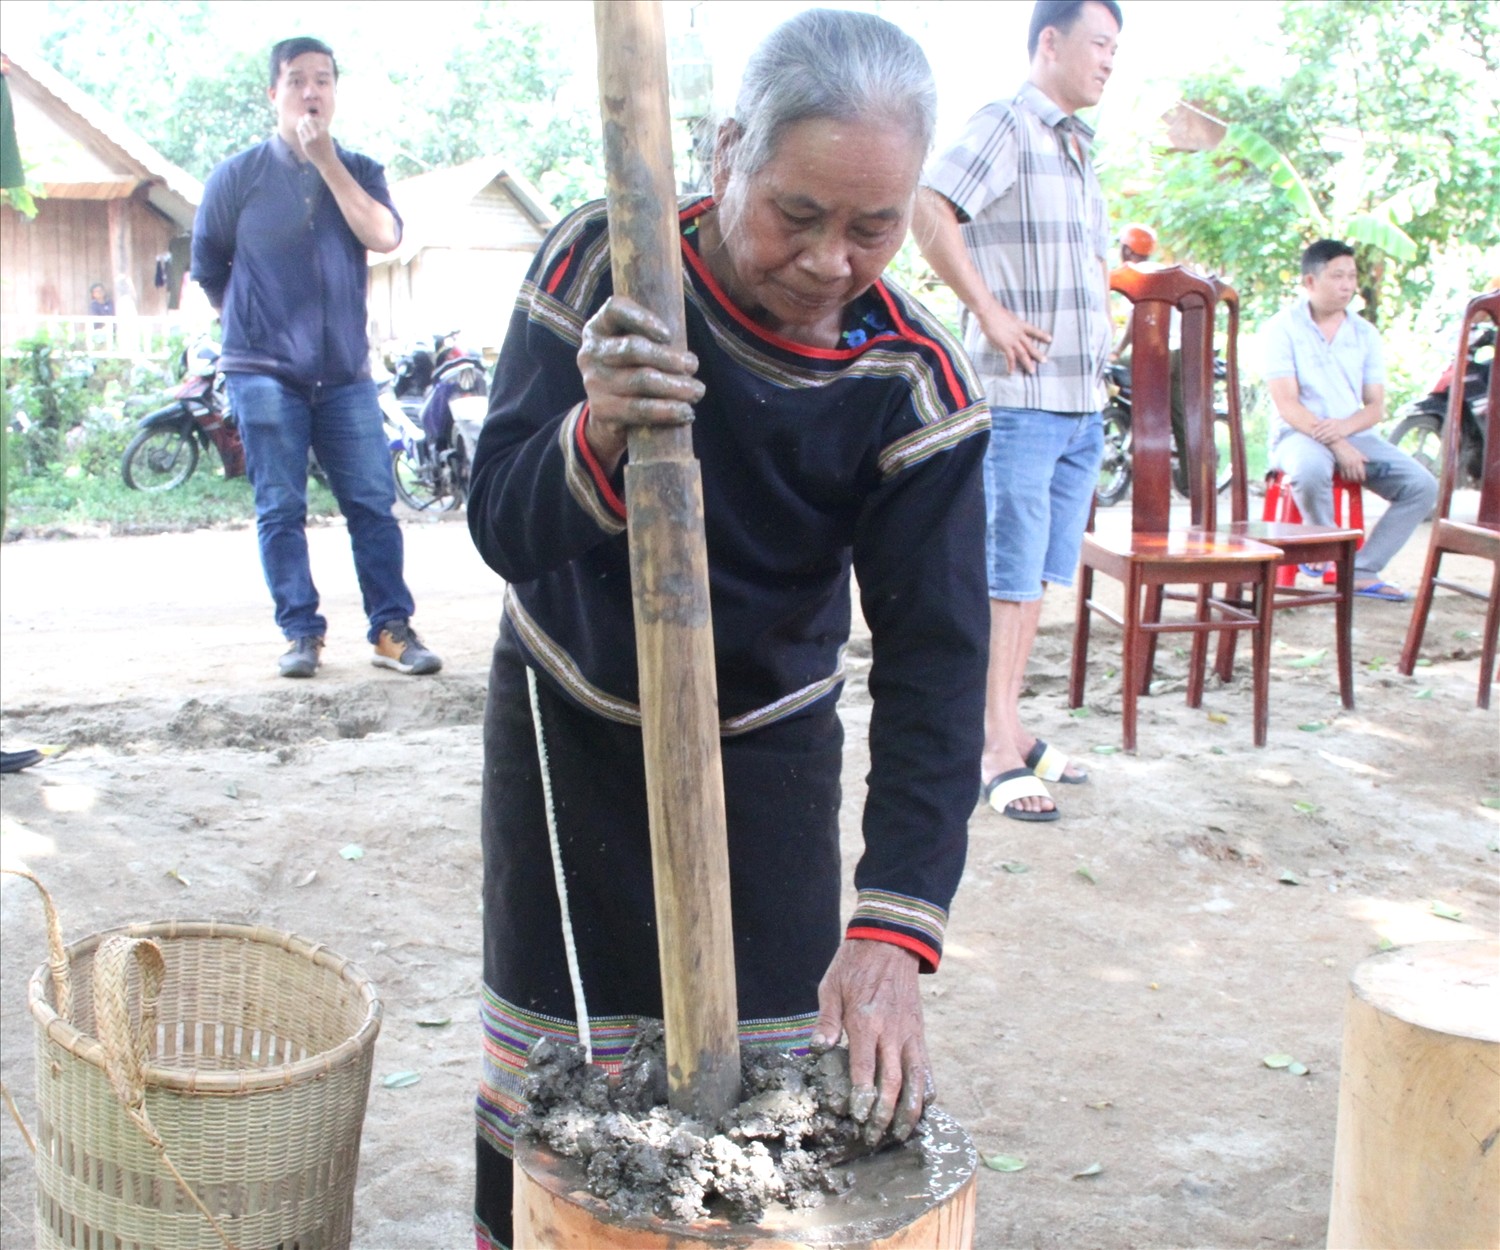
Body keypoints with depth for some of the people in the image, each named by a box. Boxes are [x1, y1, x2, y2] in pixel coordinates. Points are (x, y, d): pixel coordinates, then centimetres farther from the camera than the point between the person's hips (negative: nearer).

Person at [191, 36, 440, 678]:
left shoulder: (358, 172, 10)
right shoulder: (237, 177, 5)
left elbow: (383, 235, -11)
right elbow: (208, 270, 13)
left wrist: (326, 160, -10)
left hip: (346, 374, 2)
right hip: (265, 375, -1)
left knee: (373, 503, -2)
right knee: (280, 511, -2)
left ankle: (392, 630, 4)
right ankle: (301, 633, 6)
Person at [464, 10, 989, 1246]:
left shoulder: (915, 387, -19)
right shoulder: (601, 264, -20)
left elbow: (935, 656, -22)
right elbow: (504, 532, -23)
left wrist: (894, 930, -30)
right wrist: (594, 434, -47)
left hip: (769, 740, 0)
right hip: (569, 718, 0)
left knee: (775, 1059, 5)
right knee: (548, 1053, 10)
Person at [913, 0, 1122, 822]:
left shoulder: (1081, 150, 20)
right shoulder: (1005, 125, -7)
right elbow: (927, 208, -24)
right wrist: (990, 313, -21)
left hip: (1083, 403, 9)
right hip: (1020, 398, -9)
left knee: (1040, 574, 12)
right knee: (1007, 576, -4)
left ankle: (1011, 727, 22)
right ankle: (997, 750, 2)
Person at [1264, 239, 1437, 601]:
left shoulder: (1365, 334, 12)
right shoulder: (1283, 327, -2)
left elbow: (1376, 407, 7)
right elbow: (1287, 404, -11)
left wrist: (1345, 428, -16)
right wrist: (1336, 446, -21)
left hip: (1356, 434, 5)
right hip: (1300, 434, -5)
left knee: (1422, 486, -16)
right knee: (1311, 471, -40)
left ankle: (1362, 570, -14)